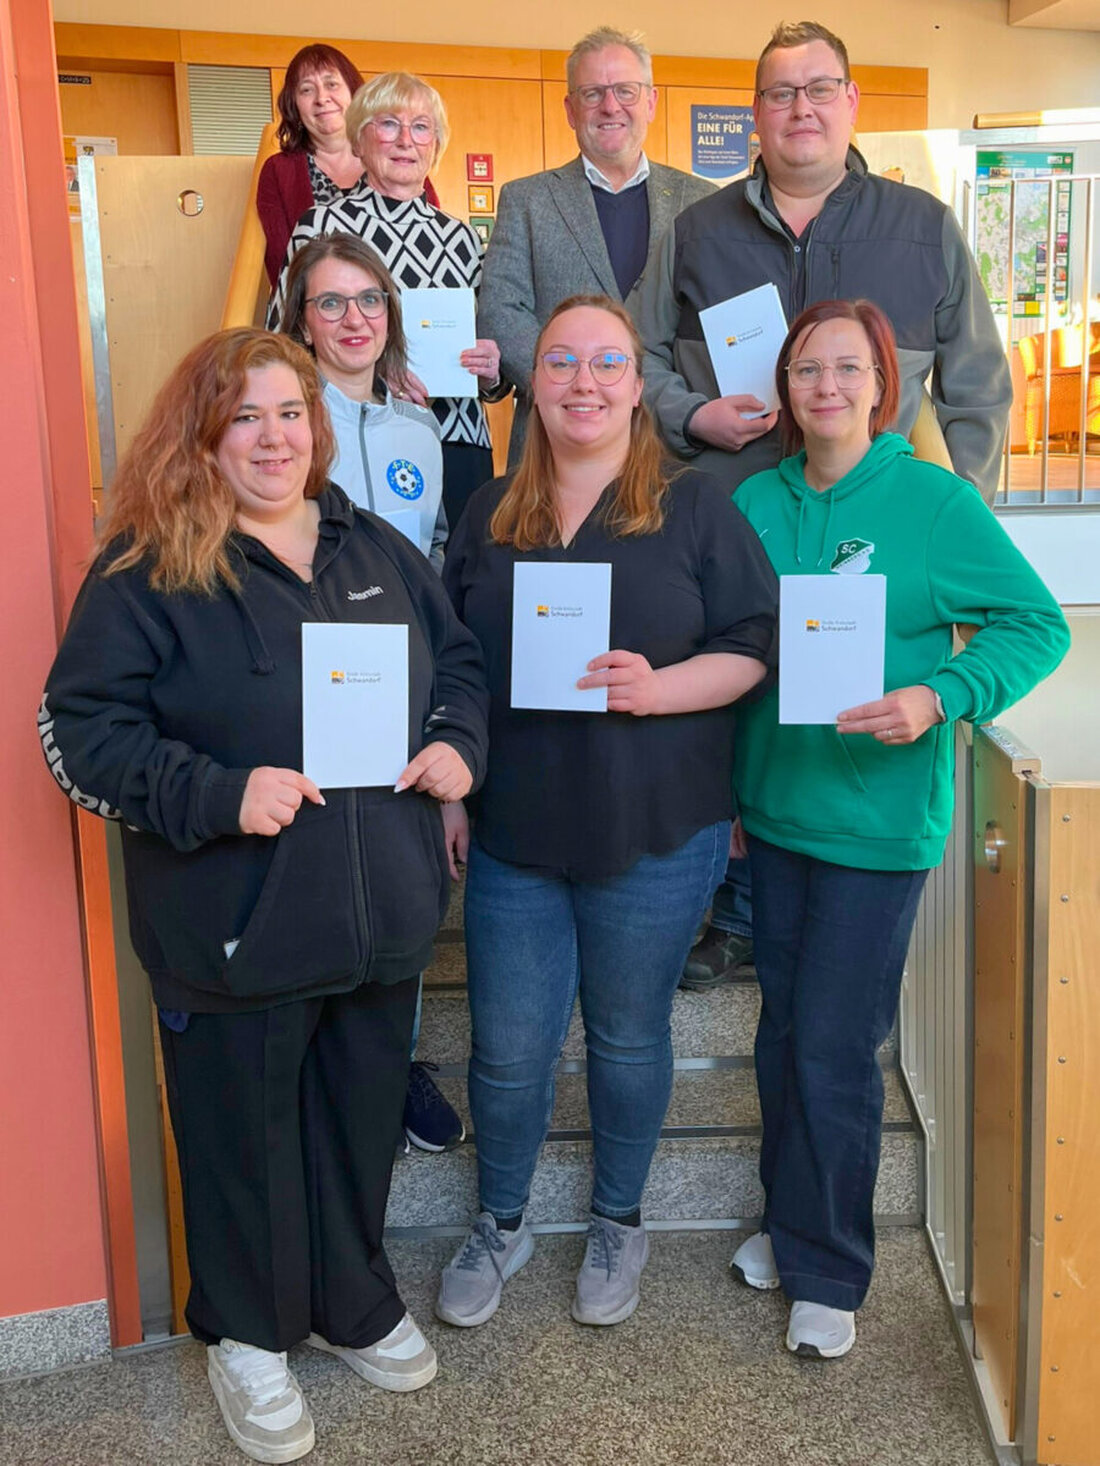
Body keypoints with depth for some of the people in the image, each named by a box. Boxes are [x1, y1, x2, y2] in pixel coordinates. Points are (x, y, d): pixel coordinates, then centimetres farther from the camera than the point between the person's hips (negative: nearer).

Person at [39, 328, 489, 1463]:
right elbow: (82, 731, -13)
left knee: (363, 1119, 20)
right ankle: (247, 1334, 37)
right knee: (245, 1133, 12)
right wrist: (217, 793, -24)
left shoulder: (377, 549, 8)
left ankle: (353, 1304, 45)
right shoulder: (146, 569, -11)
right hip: (235, 931, -5)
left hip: (382, 913, 5)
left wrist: (457, 743, -2)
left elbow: (460, 659, 18)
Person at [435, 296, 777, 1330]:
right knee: (507, 1048, 9)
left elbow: (754, 648, -4)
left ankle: (618, 1224, 36)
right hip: (514, 832, 2)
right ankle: (500, 1225, 34)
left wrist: (657, 688, -21)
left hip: (654, 836, -2)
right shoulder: (490, 515, 8)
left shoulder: (694, 508, -1)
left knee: (628, 1038, 13)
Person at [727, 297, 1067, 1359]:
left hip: (877, 819, -4)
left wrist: (941, 697, -22)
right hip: (772, 805, 5)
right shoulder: (754, 502, 4)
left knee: (834, 1049, 1)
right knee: (782, 1030, 16)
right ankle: (791, 1221, 36)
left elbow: (1036, 625, -5)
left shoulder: (936, 501, -8)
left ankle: (826, 1271, 20)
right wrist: (723, 790, 8)